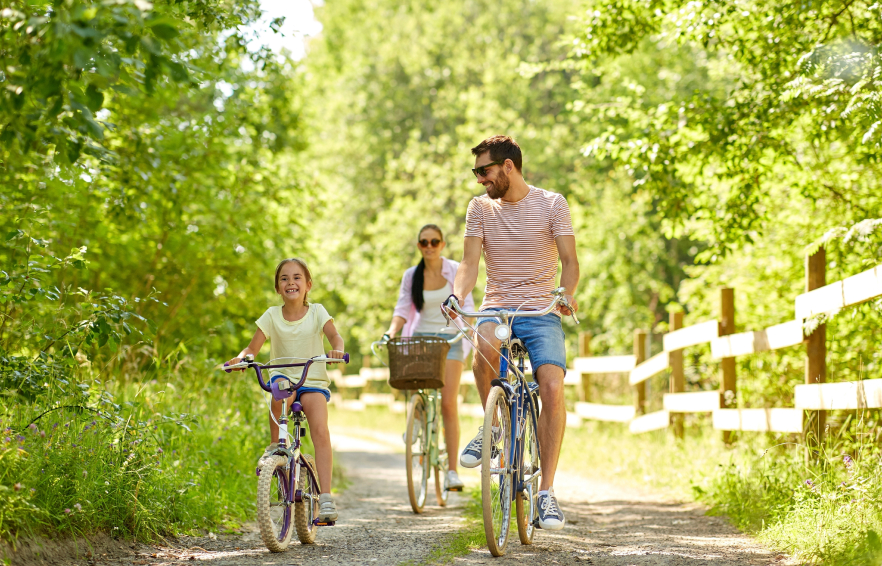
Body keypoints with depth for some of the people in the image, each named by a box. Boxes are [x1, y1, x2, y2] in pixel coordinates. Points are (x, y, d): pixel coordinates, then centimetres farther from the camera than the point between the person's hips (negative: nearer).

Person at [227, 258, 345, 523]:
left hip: (313, 382, -1)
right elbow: (253, 347, -2)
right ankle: (275, 446, -17)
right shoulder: (272, 315, 2)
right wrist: (241, 358, -25)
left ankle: (325, 496, -25)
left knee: (320, 431, -24)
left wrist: (336, 350, -37)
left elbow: (335, 335, -13)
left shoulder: (316, 312, 0)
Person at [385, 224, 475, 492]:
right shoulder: (411, 276, 5)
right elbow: (403, 309, 2)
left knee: (448, 402, -11)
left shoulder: (456, 271, -1)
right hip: (421, 337, 3)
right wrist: (391, 332, -16)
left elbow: (466, 305, -5)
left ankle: (452, 470, -11)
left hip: (450, 339, -3)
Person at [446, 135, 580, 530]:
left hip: (540, 311, -1)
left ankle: (547, 492, -15)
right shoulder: (480, 208, 8)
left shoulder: (551, 204, 1)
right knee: (486, 345, -36)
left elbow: (569, 260, -4)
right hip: (496, 308, 1)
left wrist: (567, 293, -26)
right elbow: (470, 263, 0)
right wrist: (457, 296, -21)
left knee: (552, 388, -23)